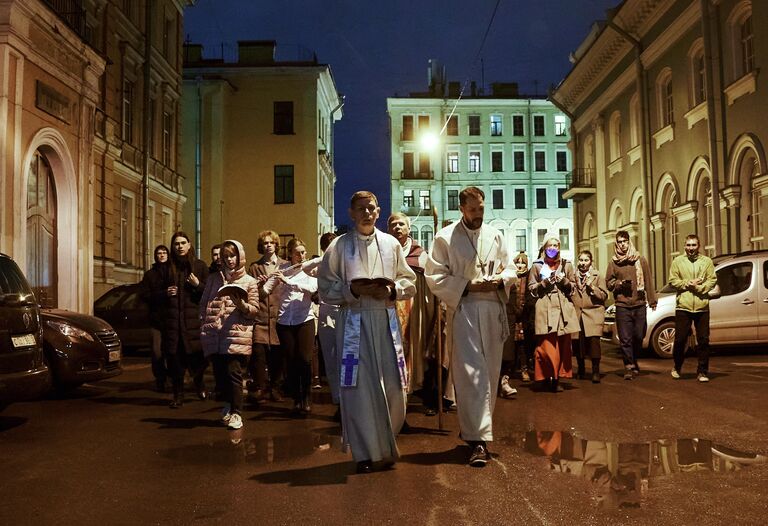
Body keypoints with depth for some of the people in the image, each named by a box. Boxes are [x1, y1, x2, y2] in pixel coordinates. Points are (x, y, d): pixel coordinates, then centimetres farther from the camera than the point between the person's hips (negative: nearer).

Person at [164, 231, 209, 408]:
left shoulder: (199, 266, 6)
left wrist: (198, 285, -11)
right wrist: (165, 293, -2)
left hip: (193, 318, -1)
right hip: (172, 319, 1)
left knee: (196, 356, -5)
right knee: (174, 357, 0)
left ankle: (199, 383, 24)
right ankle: (178, 395, 13)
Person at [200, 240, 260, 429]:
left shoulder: (249, 282, 8)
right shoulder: (214, 279, 17)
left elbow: (254, 310, 5)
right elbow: (203, 304, 17)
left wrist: (241, 305, -15)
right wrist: (203, 328, 7)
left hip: (237, 334, -3)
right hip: (214, 334, 3)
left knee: (233, 373, -10)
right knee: (219, 373, 5)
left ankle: (236, 413, 0)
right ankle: (227, 404, 28)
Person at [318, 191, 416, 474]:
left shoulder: (391, 244, 10)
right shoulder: (339, 246, 3)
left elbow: (410, 282, 13)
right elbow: (325, 288, 2)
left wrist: (392, 290, -7)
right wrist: (354, 289, -12)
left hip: (386, 320, 2)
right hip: (354, 322, -2)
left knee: (393, 386, 2)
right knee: (358, 387, -2)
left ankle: (386, 444, 26)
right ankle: (364, 453, 11)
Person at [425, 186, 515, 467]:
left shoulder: (495, 235, 13)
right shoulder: (445, 238, 0)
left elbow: (509, 270, 18)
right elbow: (435, 277, -4)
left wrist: (500, 280, -6)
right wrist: (468, 286, -14)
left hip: (493, 310, 5)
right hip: (463, 310, -5)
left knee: (490, 373, 11)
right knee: (471, 373, -12)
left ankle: (478, 428, 26)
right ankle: (478, 439, -12)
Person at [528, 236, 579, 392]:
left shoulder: (566, 265, 16)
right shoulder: (537, 265, 10)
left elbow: (573, 287, 16)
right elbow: (531, 288, 8)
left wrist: (564, 281, -3)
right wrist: (544, 283, -8)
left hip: (563, 308, 3)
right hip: (545, 308, -2)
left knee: (563, 345, 0)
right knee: (546, 345, -9)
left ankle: (557, 379, 8)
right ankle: (546, 378, 1)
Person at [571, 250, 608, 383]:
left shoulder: (597, 277, 9)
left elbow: (604, 296, 2)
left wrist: (592, 286, -9)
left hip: (593, 314, -2)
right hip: (576, 314, 3)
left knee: (594, 340, -17)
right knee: (577, 343, 2)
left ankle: (595, 371, -9)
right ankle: (581, 370, 23)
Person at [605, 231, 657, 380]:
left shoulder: (640, 260, 7)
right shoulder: (613, 262, 5)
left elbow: (648, 281, 8)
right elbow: (608, 282, 10)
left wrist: (652, 300, 4)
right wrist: (619, 284, -11)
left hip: (640, 304, 1)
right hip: (622, 306, -1)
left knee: (639, 336, 6)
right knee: (625, 338, -4)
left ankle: (634, 362, 27)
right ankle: (629, 367, 2)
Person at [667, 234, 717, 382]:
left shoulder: (707, 261, 8)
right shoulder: (677, 261, 7)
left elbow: (713, 280, 1)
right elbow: (673, 281, 1)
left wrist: (698, 287, -13)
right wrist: (689, 283, -11)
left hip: (702, 307, 1)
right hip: (683, 306, -1)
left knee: (703, 340, 2)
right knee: (680, 339, 2)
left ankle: (702, 372, 12)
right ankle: (677, 368, 22)